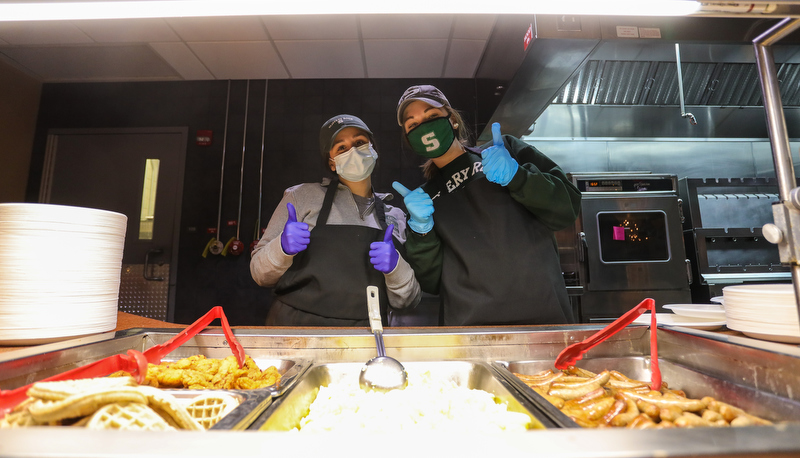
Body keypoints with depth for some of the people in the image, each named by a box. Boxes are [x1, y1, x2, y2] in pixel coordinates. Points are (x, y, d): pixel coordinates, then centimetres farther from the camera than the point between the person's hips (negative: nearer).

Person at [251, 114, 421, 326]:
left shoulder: (395, 217, 10)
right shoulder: (303, 196, 2)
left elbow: (405, 301, 9)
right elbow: (260, 273, 4)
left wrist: (395, 267, -10)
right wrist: (283, 247, -14)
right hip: (296, 326, -1)